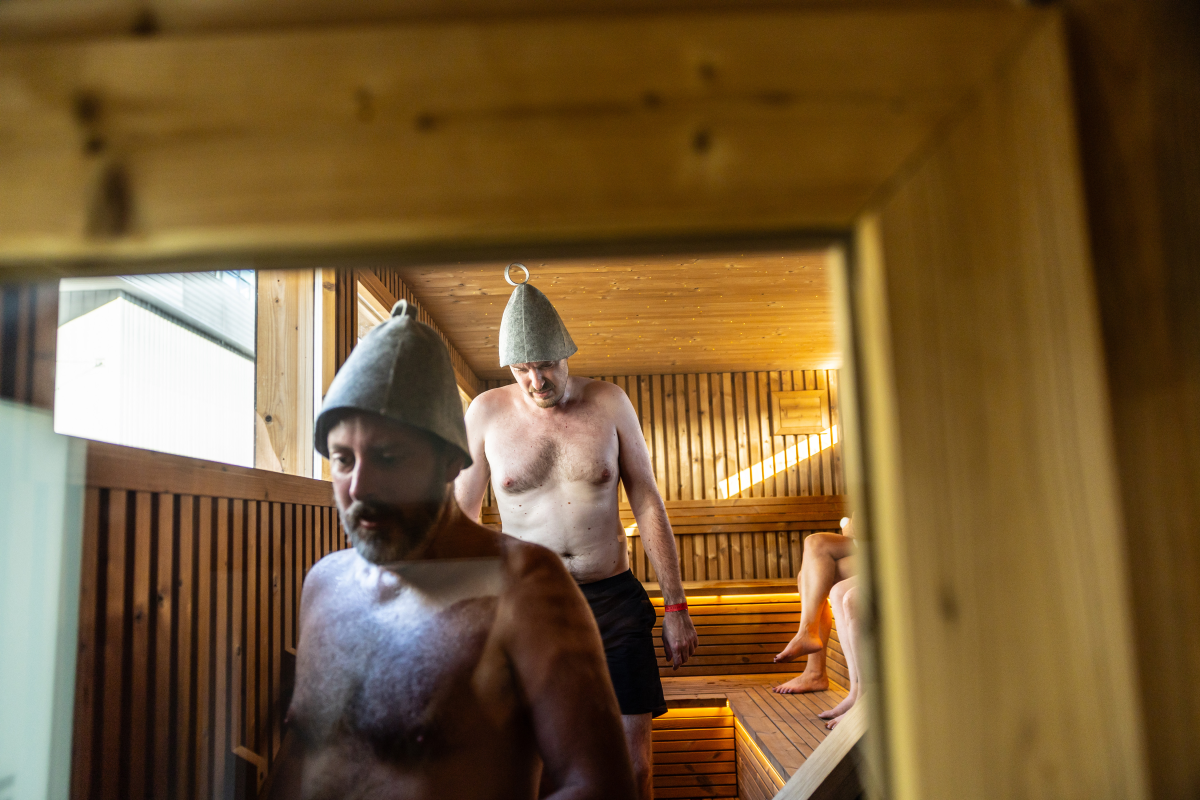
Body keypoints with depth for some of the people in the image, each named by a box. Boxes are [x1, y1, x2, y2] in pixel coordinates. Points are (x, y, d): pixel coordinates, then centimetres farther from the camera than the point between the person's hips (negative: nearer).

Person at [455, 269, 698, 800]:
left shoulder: (609, 403, 1)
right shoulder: (487, 412, 0)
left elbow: (647, 502, 4)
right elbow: (461, 515, 7)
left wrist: (675, 606, 2)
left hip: (613, 600, 1)